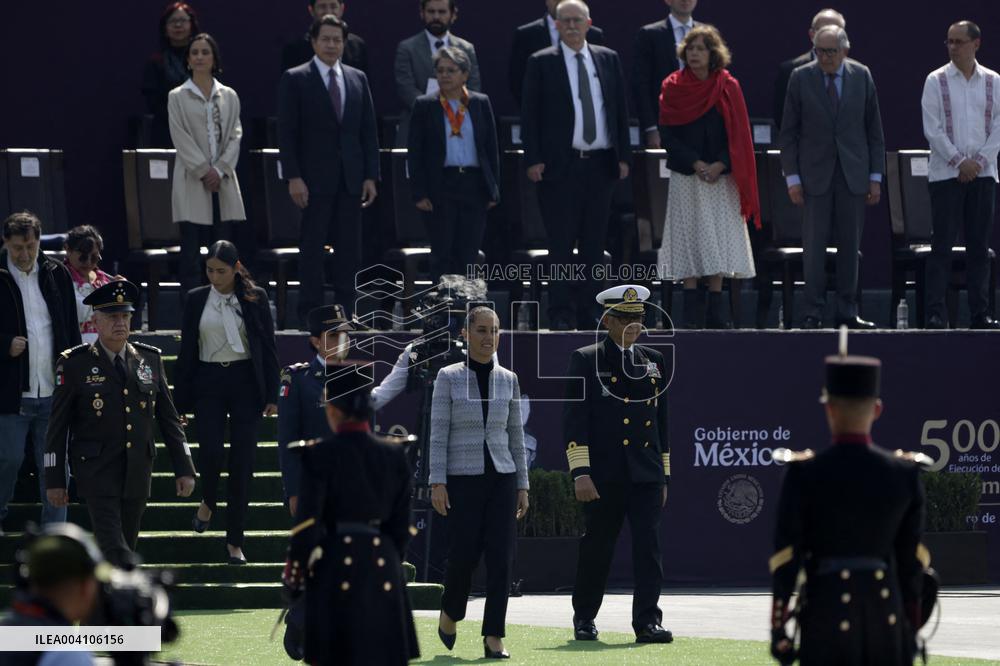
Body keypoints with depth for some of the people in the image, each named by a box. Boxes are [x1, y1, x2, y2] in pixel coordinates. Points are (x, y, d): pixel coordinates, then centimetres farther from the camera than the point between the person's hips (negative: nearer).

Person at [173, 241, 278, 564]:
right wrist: (181, 400, 4)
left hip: (246, 383, -1)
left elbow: (268, 347, 4)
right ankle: (208, 501, 20)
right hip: (209, 383, 1)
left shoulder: (255, 298, 1)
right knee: (211, 450, -15)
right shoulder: (196, 300, 5)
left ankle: (235, 541, 7)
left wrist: (272, 395, -1)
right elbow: (187, 352, 7)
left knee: (242, 461, -1)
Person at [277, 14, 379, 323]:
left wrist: (371, 175, 4)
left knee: (350, 248, 4)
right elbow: (286, 132, -5)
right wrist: (294, 177, -12)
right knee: (312, 246, -1)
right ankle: (310, 314, 2)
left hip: (350, 178, 4)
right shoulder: (295, 79, -1)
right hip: (315, 178, -4)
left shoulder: (358, 79, 11)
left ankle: (346, 313, 8)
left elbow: (368, 131, 11)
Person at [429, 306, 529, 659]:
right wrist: (437, 482, -12)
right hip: (463, 479, -3)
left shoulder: (508, 380, 9)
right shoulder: (448, 377, -1)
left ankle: (494, 637, -2)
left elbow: (515, 435, 12)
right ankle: (450, 614, 25)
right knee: (464, 556, -5)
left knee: (501, 558, -6)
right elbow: (438, 432, -4)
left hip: (501, 477, 3)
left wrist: (522, 485, 8)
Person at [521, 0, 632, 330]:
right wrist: (534, 160, -9)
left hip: (601, 164, 4)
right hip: (560, 164, -4)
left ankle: (588, 314, 12)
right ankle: (561, 314, -1)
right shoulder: (541, 63, 1)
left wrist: (624, 156, 7)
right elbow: (529, 114, -1)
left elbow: (620, 110, 13)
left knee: (594, 244, 6)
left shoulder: (608, 60, 11)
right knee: (561, 244, -5)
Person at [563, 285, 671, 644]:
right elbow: (574, 419, -6)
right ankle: (584, 619, 22)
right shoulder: (586, 361, 0)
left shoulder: (654, 361, 14)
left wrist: (664, 476, 15)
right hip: (604, 476, -3)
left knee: (648, 545, -7)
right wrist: (580, 473, -15)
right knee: (596, 548, 6)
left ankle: (647, 621, -9)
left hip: (646, 475, 3)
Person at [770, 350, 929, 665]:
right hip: (887, 612, 3)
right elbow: (913, 560, 5)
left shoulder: (804, 474, -9)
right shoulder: (905, 473, 0)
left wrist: (778, 631, 0)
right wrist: (911, 629, 14)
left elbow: (785, 559, -8)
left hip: (826, 611, -3)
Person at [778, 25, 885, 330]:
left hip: (853, 175, 2)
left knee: (850, 246, 4)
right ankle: (813, 313, 0)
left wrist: (875, 176, 4)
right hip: (815, 175, -2)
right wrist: (792, 177, -4)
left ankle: (847, 311, 10)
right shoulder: (801, 78, -1)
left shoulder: (861, 76, 4)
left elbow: (874, 130, 7)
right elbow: (788, 132, 2)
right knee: (814, 246, -5)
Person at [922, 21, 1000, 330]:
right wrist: (959, 161, -11)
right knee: (942, 245, -4)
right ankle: (936, 313, -4)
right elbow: (932, 128, -4)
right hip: (946, 173, -2)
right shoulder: (936, 81, 1)